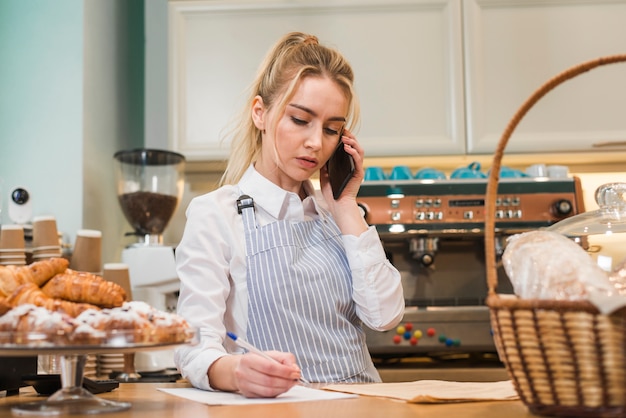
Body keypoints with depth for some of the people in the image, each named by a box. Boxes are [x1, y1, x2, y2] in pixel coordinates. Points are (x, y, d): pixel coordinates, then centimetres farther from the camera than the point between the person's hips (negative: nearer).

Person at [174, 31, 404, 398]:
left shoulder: (337, 214, 13)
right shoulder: (214, 215, -2)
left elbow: (385, 315, 0)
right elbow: (196, 347, -13)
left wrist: (346, 206, 2)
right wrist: (236, 371, -34)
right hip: (277, 405, -3)